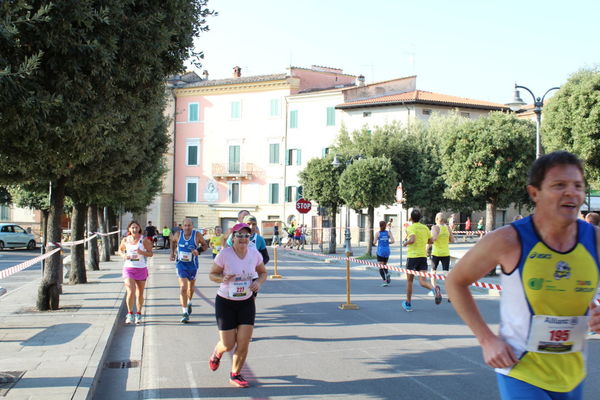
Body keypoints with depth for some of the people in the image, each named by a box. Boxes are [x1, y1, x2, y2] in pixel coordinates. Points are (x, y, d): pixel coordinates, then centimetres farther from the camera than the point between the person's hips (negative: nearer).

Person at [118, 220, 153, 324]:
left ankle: (138, 314, 28)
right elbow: (120, 250, 19)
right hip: (128, 268, 0)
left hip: (141, 268, 0)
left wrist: (141, 252, -23)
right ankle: (130, 314, -1)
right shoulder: (125, 240, 2)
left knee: (140, 293, 11)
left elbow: (150, 253, -4)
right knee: (130, 292, -16)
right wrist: (123, 255, -3)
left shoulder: (144, 240, -5)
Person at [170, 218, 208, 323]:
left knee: (191, 287, 21)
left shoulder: (197, 235, -13)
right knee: (183, 288, -14)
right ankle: (184, 313, -11)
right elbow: (173, 241, 14)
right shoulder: (178, 234, -8)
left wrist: (198, 250, -21)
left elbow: (205, 245, -2)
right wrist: (172, 252, 6)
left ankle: (189, 303, 51)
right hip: (181, 264, -1)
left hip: (193, 265, 1)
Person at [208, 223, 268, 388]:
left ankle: (235, 375, 22)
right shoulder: (224, 254, -15)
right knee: (228, 345, 0)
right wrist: (223, 278, -27)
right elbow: (212, 274, -5)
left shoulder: (255, 254, -5)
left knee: (244, 343, -2)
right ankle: (216, 353, 39)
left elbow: (263, 272, 11)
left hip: (246, 302, 3)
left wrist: (259, 282, -11)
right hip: (225, 302, -3)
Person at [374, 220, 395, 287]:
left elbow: (374, 242, -10)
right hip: (387, 251, 3)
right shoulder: (388, 232, 1)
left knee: (381, 267, 0)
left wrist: (375, 244, 13)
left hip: (380, 251, -3)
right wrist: (387, 242, 12)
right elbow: (392, 241, -7)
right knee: (384, 265, 22)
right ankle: (387, 273, -7)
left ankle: (385, 280, -11)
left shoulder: (377, 233, -5)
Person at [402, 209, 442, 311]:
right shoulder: (425, 228, 10)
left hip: (412, 257, -4)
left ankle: (408, 304, 21)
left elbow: (412, 239, -24)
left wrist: (405, 243, -6)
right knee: (422, 282, 0)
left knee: (409, 281, 12)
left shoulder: (410, 228, -8)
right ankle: (434, 288, -32)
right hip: (423, 256, 4)